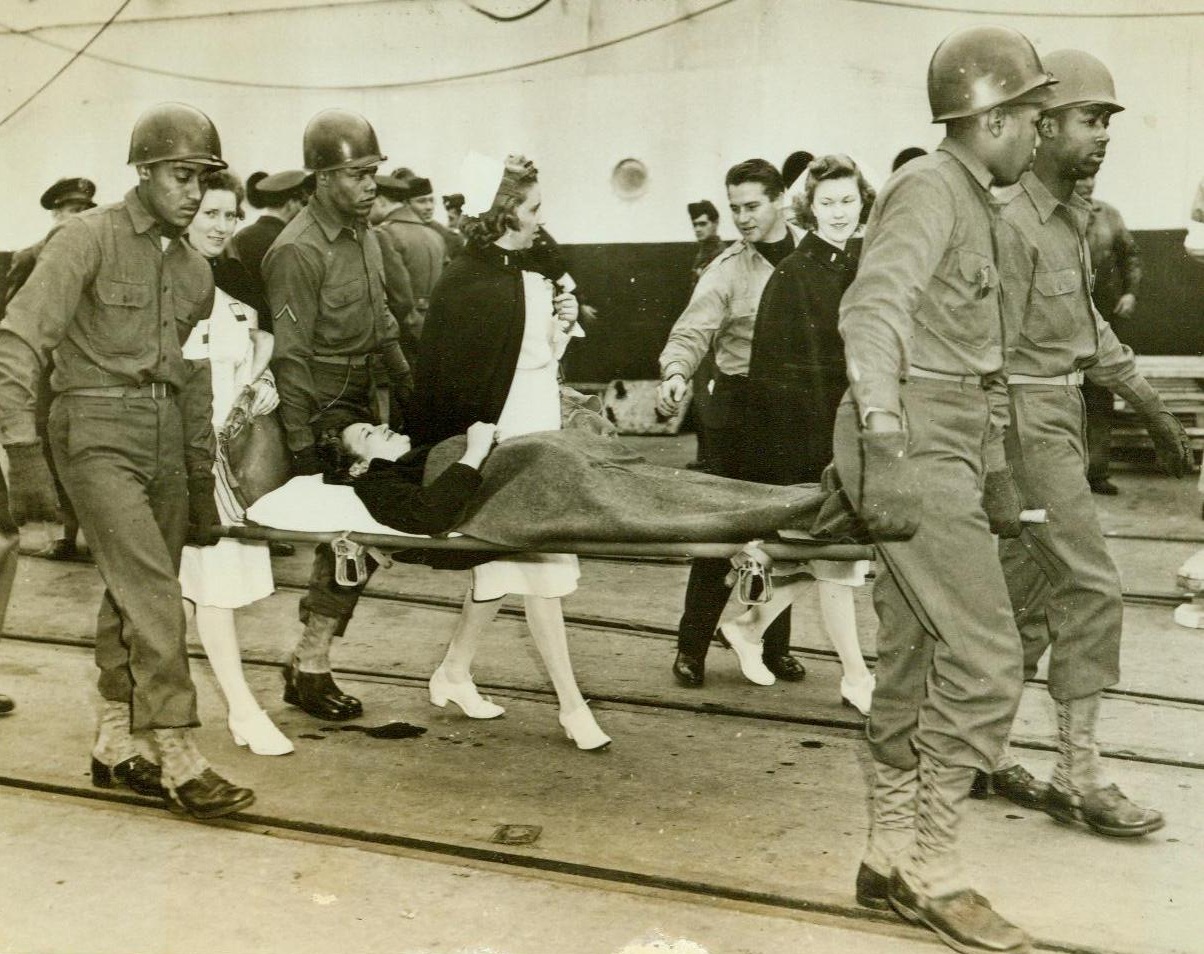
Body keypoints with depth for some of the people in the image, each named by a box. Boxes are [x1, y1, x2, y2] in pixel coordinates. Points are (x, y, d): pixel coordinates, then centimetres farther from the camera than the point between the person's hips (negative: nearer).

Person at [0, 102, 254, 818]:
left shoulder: (194, 270, 12)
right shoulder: (89, 239, -8)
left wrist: (202, 479, 17)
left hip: (166, 437, 6)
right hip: (98, 432, -6)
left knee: (131, 597, 11)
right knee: (154, 594, -13)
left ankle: (115, 748, 23)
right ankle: (182, 762, -6)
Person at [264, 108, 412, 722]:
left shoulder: (364, 233, 11)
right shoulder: (299, 252, -16)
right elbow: (291, 358, -18)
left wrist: (405, 386, 17)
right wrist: (302, 447, -19)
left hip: (369, 401, 8)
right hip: (326, 412, -8)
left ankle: (310, 660, 17)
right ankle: (310, 668, 7)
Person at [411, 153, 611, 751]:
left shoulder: (529, 279, 9)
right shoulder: (464, 287, -16)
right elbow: (452, 384, -15)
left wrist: (560, 330, 0)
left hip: (536, 442, 8)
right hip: (496, 451, -8)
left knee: (503, 567, 16)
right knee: (540, 573, -3)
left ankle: (454, 672, 33)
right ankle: (572, 706, 6)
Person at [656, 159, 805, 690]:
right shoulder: (727, 270, -5)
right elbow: (691, 332, -15)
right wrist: (676, 373, -35)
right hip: (742, 404, -3)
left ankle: (772, 646, 23)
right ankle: (691, 648, 10)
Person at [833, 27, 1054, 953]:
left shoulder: (972, 203, 21)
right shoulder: (929, 189, -9)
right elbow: (873, 310, -25)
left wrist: (991, 468, 27)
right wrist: (883, 445, -35)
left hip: (944, 455, 10)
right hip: (914, 453, -10)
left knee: (916, 664, 11)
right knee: (984, 661, -10)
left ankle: (894, 853, 19)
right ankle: (932, 868, 0)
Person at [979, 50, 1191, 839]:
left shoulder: (1071, 217, 14)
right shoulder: (1013, 223, -15)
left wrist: (1153, 409, 21)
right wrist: (995, 470, -20)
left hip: (1065, 418, 9)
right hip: (1030, 422, -9)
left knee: (1030, 592, 12)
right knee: (1090, 587, -8)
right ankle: (1079, 773, 1)